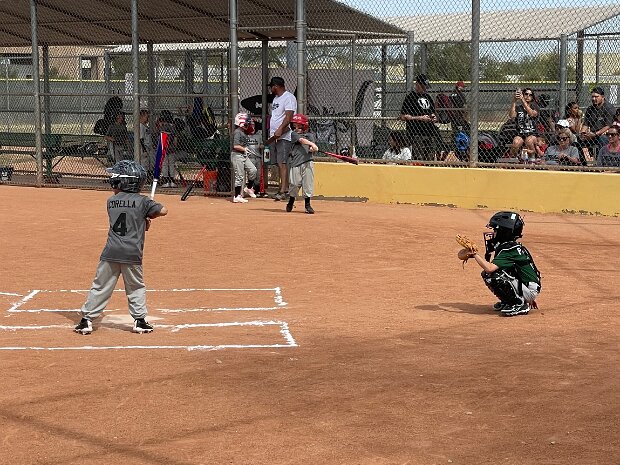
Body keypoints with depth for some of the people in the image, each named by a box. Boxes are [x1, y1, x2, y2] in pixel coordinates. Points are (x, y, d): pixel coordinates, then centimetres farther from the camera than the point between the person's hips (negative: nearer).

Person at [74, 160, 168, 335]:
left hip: (110, 253, 2)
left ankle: (86, 319, 8)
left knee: (100, 287, 8)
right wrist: (148, 216, 18)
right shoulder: (142, 201, -2)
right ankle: (140, 320, 11)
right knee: (136, 287, 13)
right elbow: (163, 211, 3)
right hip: (132, 255, -1)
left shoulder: (111, 201, 7)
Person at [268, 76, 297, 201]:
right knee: (279, 164, 10)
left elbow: (289, 117, -21)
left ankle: (283, 191, -20)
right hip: (274, 136, 10)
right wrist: (270, 131, 21)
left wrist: (280, 129, -32)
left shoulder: (289, 98, -10)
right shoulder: (275, 98, 21)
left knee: (282, 163, -15)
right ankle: (282, 187, 15)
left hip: (284, 136, -10)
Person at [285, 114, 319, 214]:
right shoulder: (294, 134, 6)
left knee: (308, 183, -1)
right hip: (295, 162, -2)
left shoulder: (310, 135, 15)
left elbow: (312, 148, 3)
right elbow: (302, 140, -12)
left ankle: (307, 205, 10)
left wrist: (312, 149, -21)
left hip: (307, 162, 2)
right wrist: (312, 144, -26)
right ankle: (291, 202, 21)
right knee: (294, 184, -2)